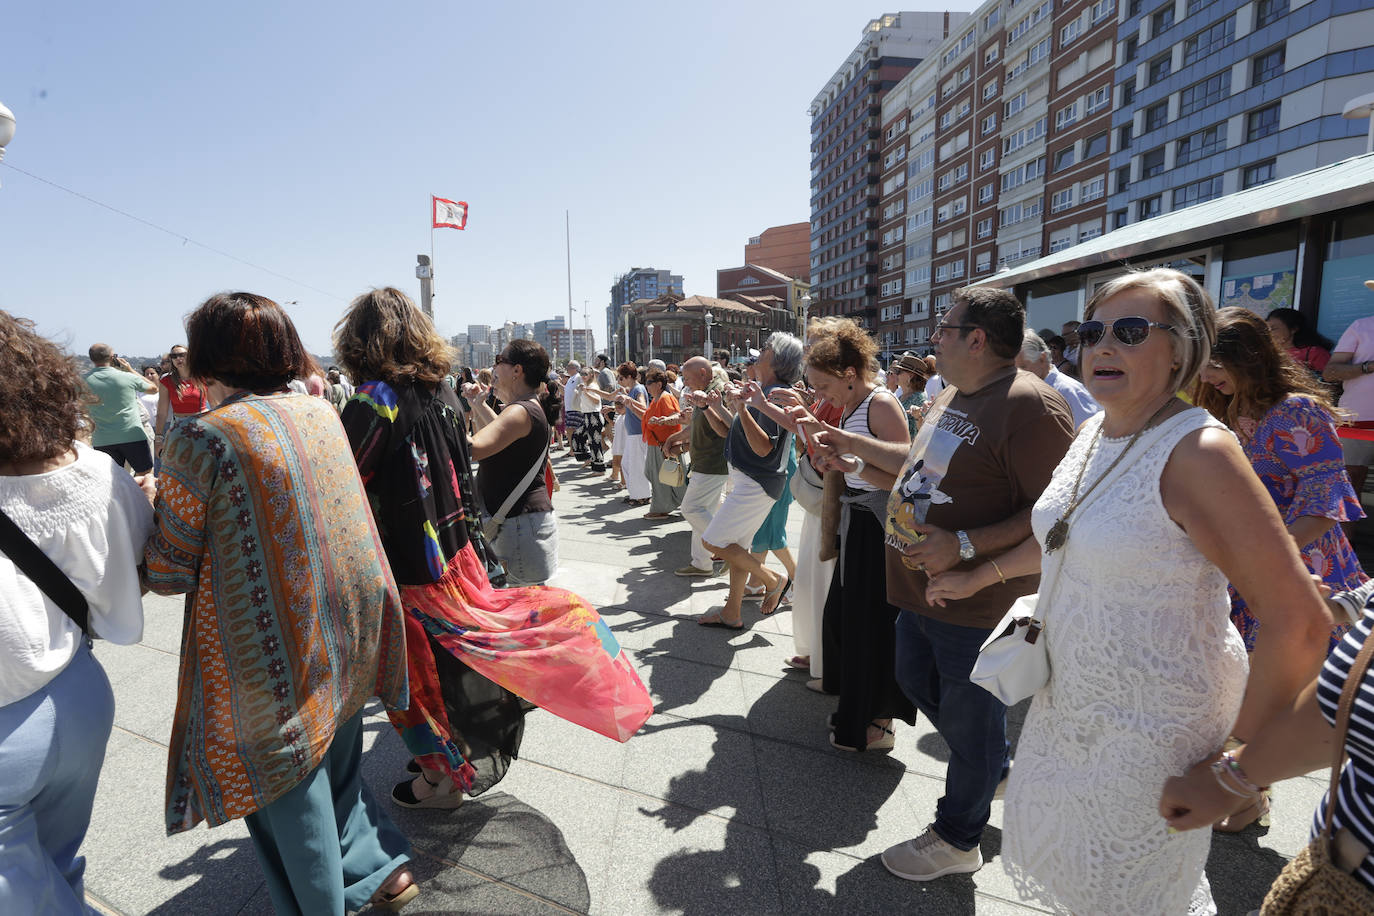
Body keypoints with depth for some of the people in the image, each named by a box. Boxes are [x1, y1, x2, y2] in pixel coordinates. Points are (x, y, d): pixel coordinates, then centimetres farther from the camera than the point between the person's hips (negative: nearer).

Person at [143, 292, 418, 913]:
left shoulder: (199, 440, -16)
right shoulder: (323, 413, 2)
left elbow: (169, 573, -9)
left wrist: (150, 508, 8)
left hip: (276, 652, -6)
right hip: (348, 630, 6)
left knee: (287, 779, 15)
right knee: (335, 756, 26)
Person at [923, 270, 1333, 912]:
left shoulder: (1197, 451, -24)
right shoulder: (1095, 431, 1)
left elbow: (1299, 622, -24)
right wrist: (980, 576, 18)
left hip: (1151, 729, -8)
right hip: (1070, 697, 8)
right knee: (1051, 846, 27)